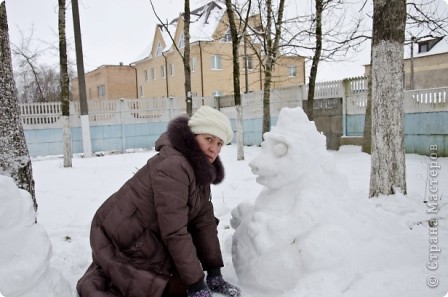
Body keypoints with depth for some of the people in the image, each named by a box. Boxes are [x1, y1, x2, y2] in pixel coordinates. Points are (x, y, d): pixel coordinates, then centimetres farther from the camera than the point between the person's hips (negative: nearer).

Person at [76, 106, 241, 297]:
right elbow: (174, 232, -27)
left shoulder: (200, 168, 1)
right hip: (122, 239, -9)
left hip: (150, 234, 9)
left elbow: (205, 221, 0)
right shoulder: (173, 166, -27)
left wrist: (215, 273, -2)